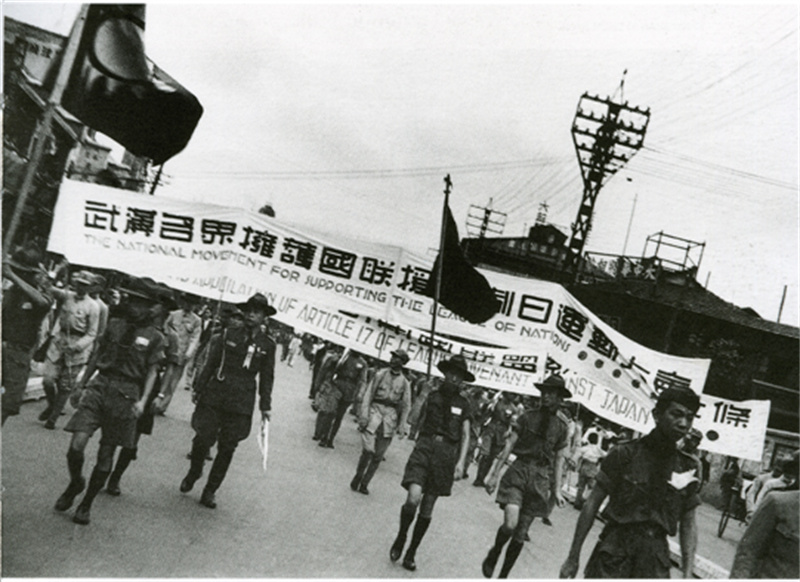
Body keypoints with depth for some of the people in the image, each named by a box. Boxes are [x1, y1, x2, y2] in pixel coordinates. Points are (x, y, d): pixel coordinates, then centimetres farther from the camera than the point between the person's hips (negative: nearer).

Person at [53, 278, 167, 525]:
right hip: (100, 385, 2)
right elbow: (97, 355, 19)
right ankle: (75, 483, 20)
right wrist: (82, 384, 20)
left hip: (126, 395, -2)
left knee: (106, 455, 5)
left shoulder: (154, 337, 1)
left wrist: (143, 400, -10)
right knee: (76, 445, -11)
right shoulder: (115, 325, 10)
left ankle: (86, 504, 23)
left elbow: (152, 372, 1)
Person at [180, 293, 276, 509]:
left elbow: (266, 378, 7)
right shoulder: (227, 335, 5)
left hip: (241, 403, 0)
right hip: (214, 395, 0)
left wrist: (265, 406, 5)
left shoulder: (267, 345, 5)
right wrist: (198, 388, 6)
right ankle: (193, 474, 26)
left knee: (226, 449, 3)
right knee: (203, 439, -4)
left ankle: (209, 492, 17)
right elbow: (210, 364, 8)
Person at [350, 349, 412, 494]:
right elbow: (368, 395, 2)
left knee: (378, 455, 3)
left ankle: (364, 484, 15)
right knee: (368, 450, -12)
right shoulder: (380, 374, 4)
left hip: (391, 417, 2)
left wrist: (401, 426, 0)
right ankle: (357, 476, 11)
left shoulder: (405, 383, 6)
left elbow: (406, 406, 8)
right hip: (375, 411, -1)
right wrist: (364, 415, -8)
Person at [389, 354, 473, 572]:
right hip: (425, 447, -1)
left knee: (427, 508, 4)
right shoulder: (433, 396, 6)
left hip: (446, 454, 1)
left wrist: (461, 461, -4)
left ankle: (411, 552, 21)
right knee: (413, 498, -20)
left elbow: (465, 436, 6)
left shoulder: (463, 404, 6)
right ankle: (401, 537, 7)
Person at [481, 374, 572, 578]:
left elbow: (559, 459, 10)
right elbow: (509, 445, 1)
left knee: (521, 533, 4)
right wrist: (494, 474, -2)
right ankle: (494, 553, 12)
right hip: (518, 471, -1)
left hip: (541, 478, 1)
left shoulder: (562, 426, 4)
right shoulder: (527, 416, 1)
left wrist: (556, 490, 6)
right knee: (510, 524, -19)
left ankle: (503, 576, 21)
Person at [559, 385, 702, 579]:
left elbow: (688, 523, 11)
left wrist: (687, 574, 1)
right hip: (615, 548, -2)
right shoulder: (624, 454, -4)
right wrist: (573, 558, -2)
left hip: (655, 558, 2)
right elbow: (592, 504, -2)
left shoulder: (688, 469, 5)